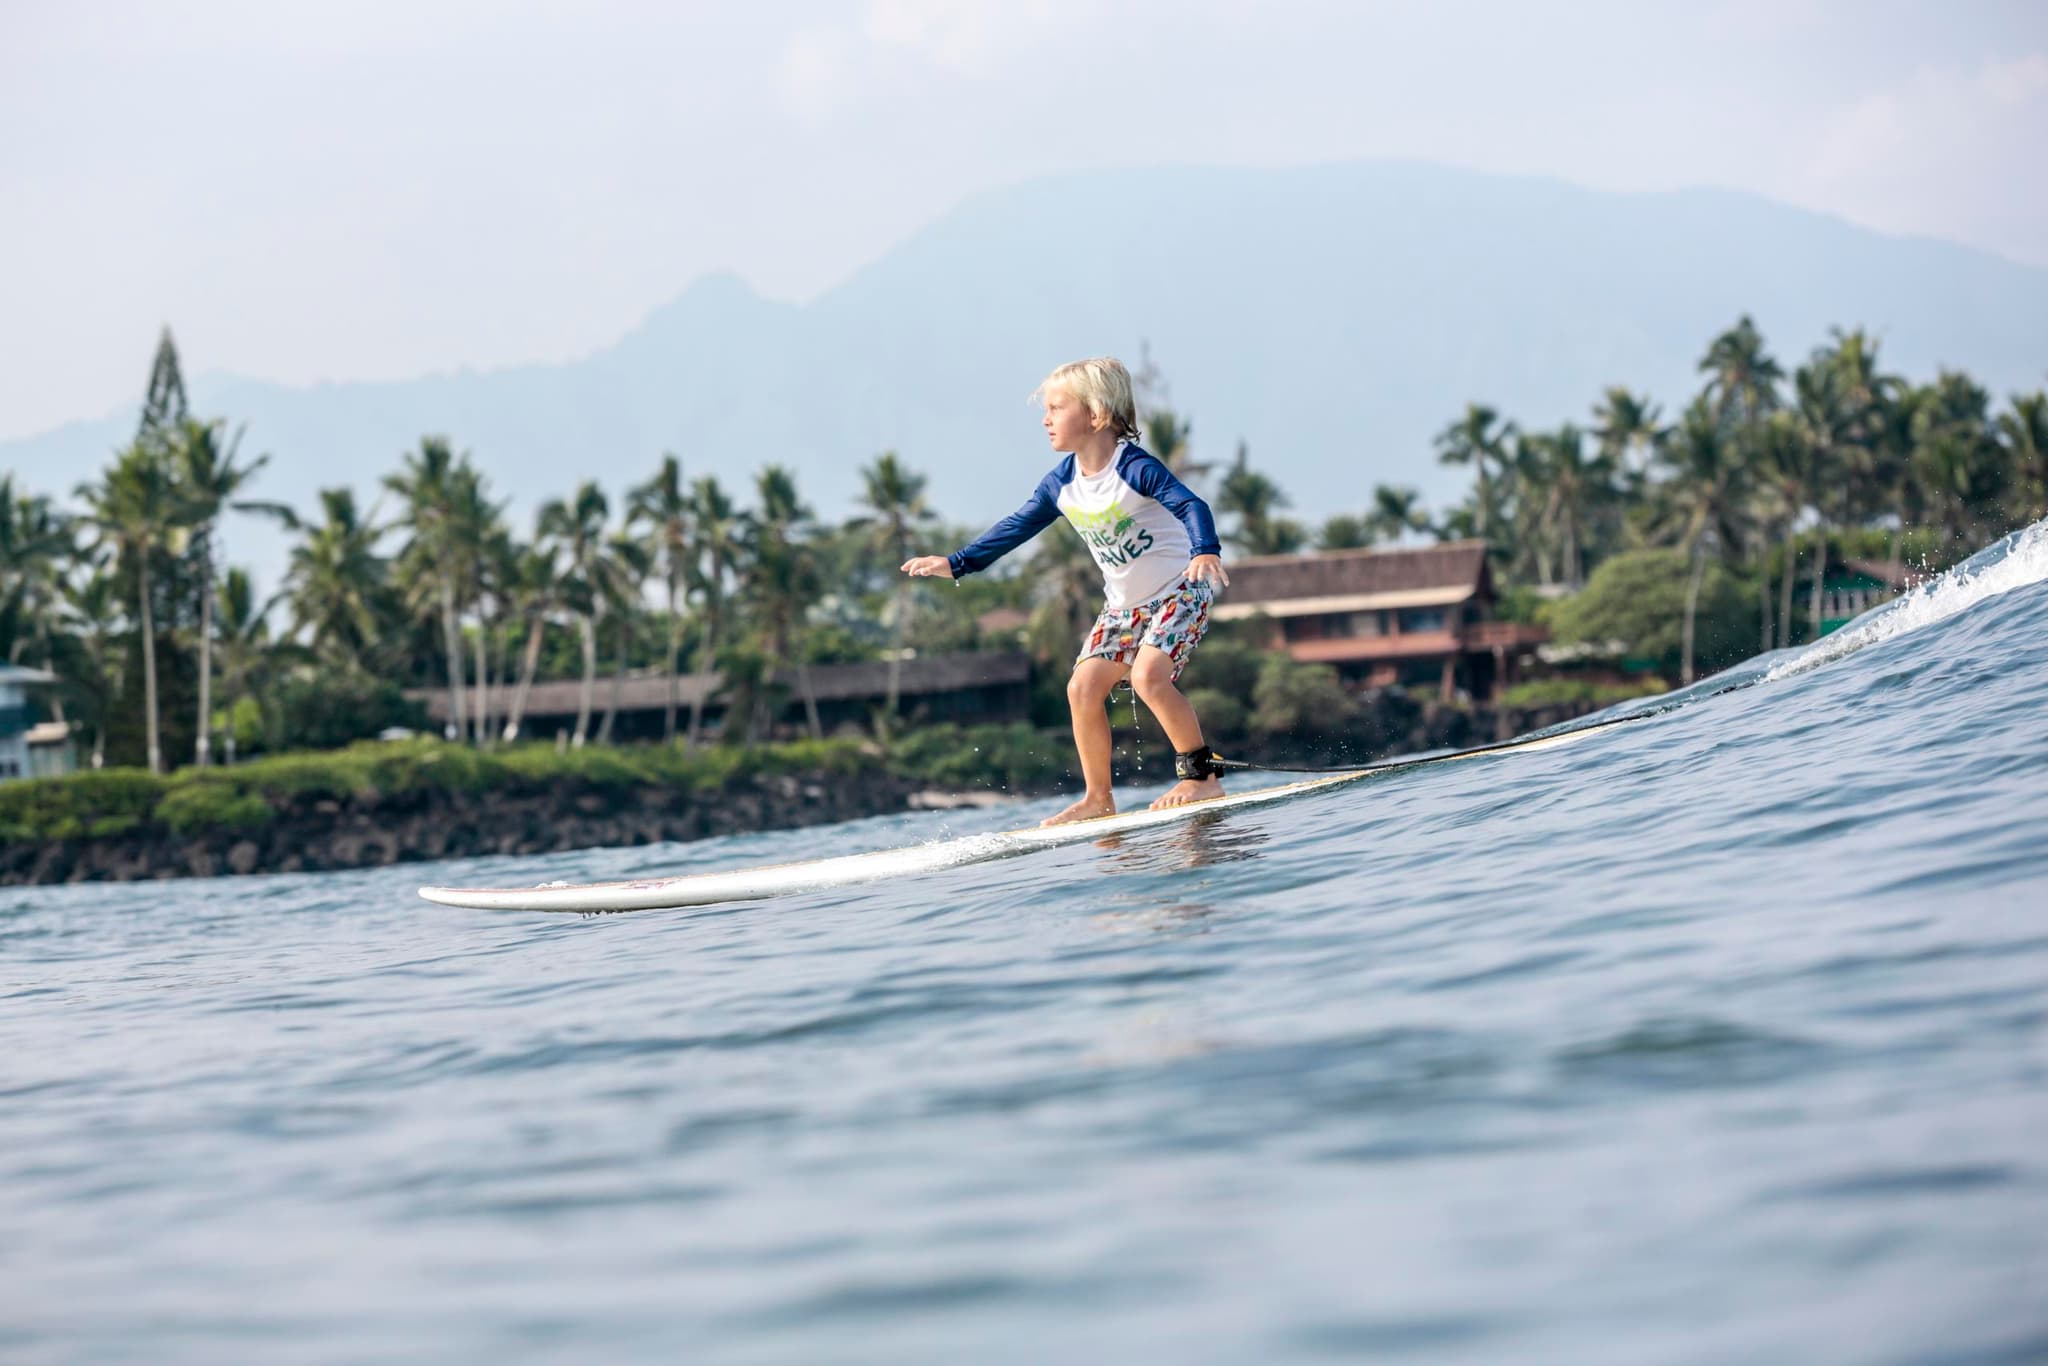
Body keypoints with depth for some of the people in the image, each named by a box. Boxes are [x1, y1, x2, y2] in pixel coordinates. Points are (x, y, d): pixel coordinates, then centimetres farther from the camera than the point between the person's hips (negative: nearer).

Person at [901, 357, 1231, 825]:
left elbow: (1190, 506, -31)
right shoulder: (1062, 483, 0)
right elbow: (1016, 527, 7)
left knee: (1148, 675, -27)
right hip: (1123, 603, 7)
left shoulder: (1134, 467, -21)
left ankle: (1202, 775, -13)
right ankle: (1098, 799, 5)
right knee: (1083, 686, -5)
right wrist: (956, 563, 3)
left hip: (1179, 590, -7)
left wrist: (1206, 552, -50)